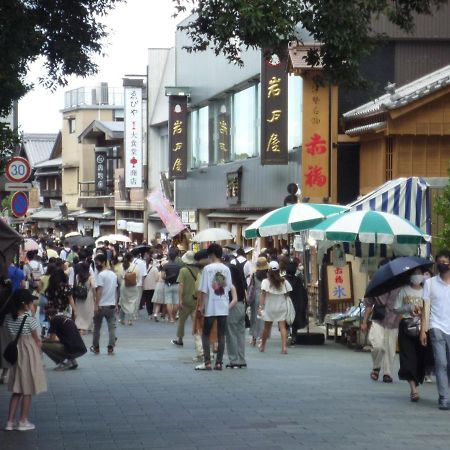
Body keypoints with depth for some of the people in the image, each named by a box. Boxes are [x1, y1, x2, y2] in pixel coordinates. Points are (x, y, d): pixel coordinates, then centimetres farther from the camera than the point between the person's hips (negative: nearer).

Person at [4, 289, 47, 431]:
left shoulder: (9, 318, -1)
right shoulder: (29, 320, -17)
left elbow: (11, 336, 4)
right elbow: (36, 340, -8)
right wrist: (39, 343, 14)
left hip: (15, 353, 6)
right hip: (28, 353, -6)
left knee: (16, 390, 14)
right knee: (27, 390, 6)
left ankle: (10, 421, 12)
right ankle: (23, 421, 11)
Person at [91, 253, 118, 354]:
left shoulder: (101, 275, -11)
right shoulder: (113, 274, 11)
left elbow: (99, 291, -16)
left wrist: (96, 305, -16)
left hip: (102, 305, -6)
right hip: (112, 304, 6)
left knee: (97, 327, 8)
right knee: (112, 327, 2)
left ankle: (96, 347, 15)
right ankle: (111, 347, -4)